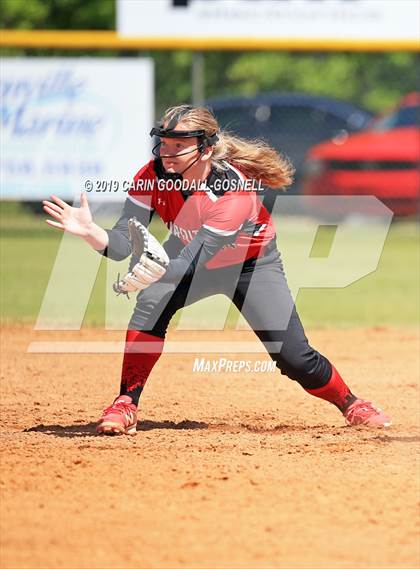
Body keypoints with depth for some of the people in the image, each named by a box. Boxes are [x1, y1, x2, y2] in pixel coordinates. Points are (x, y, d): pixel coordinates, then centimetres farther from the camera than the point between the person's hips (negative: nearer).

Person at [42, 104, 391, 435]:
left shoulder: (235, 192, -38)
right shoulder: (153, 176, -25)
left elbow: (189, 262, -46)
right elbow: (123, 243, -29)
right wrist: (90, 232, -51)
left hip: (252, 265, -3)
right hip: (192, 258, 3)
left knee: (294, 358, -9)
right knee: (152, 302, -28)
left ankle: (350, 405, 21)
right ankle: (126, 405, -19)